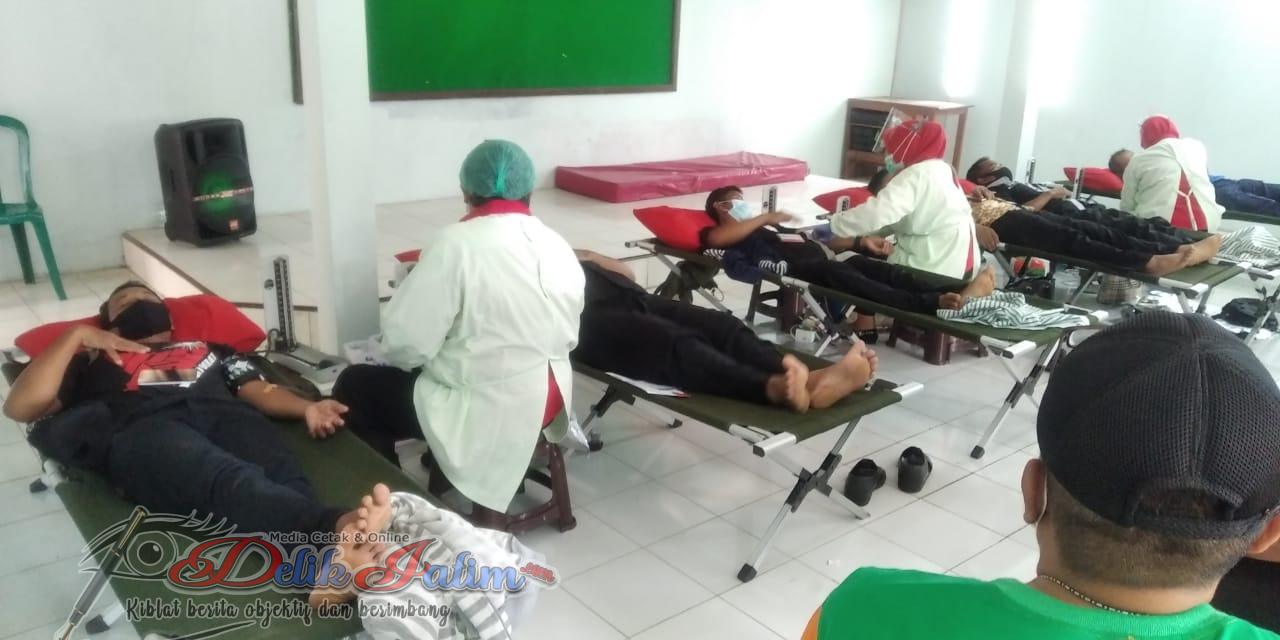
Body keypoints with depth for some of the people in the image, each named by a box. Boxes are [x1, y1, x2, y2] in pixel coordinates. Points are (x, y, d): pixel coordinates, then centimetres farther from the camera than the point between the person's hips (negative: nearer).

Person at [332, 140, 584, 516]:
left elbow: (407, 342, -19)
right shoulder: (558, 246, 3)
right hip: (548, 396, 8)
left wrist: (405, 356, 3)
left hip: (487, 409, -7)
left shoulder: (456, 243, -18)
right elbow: (567, 338, 10)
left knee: (352, 389, 12)